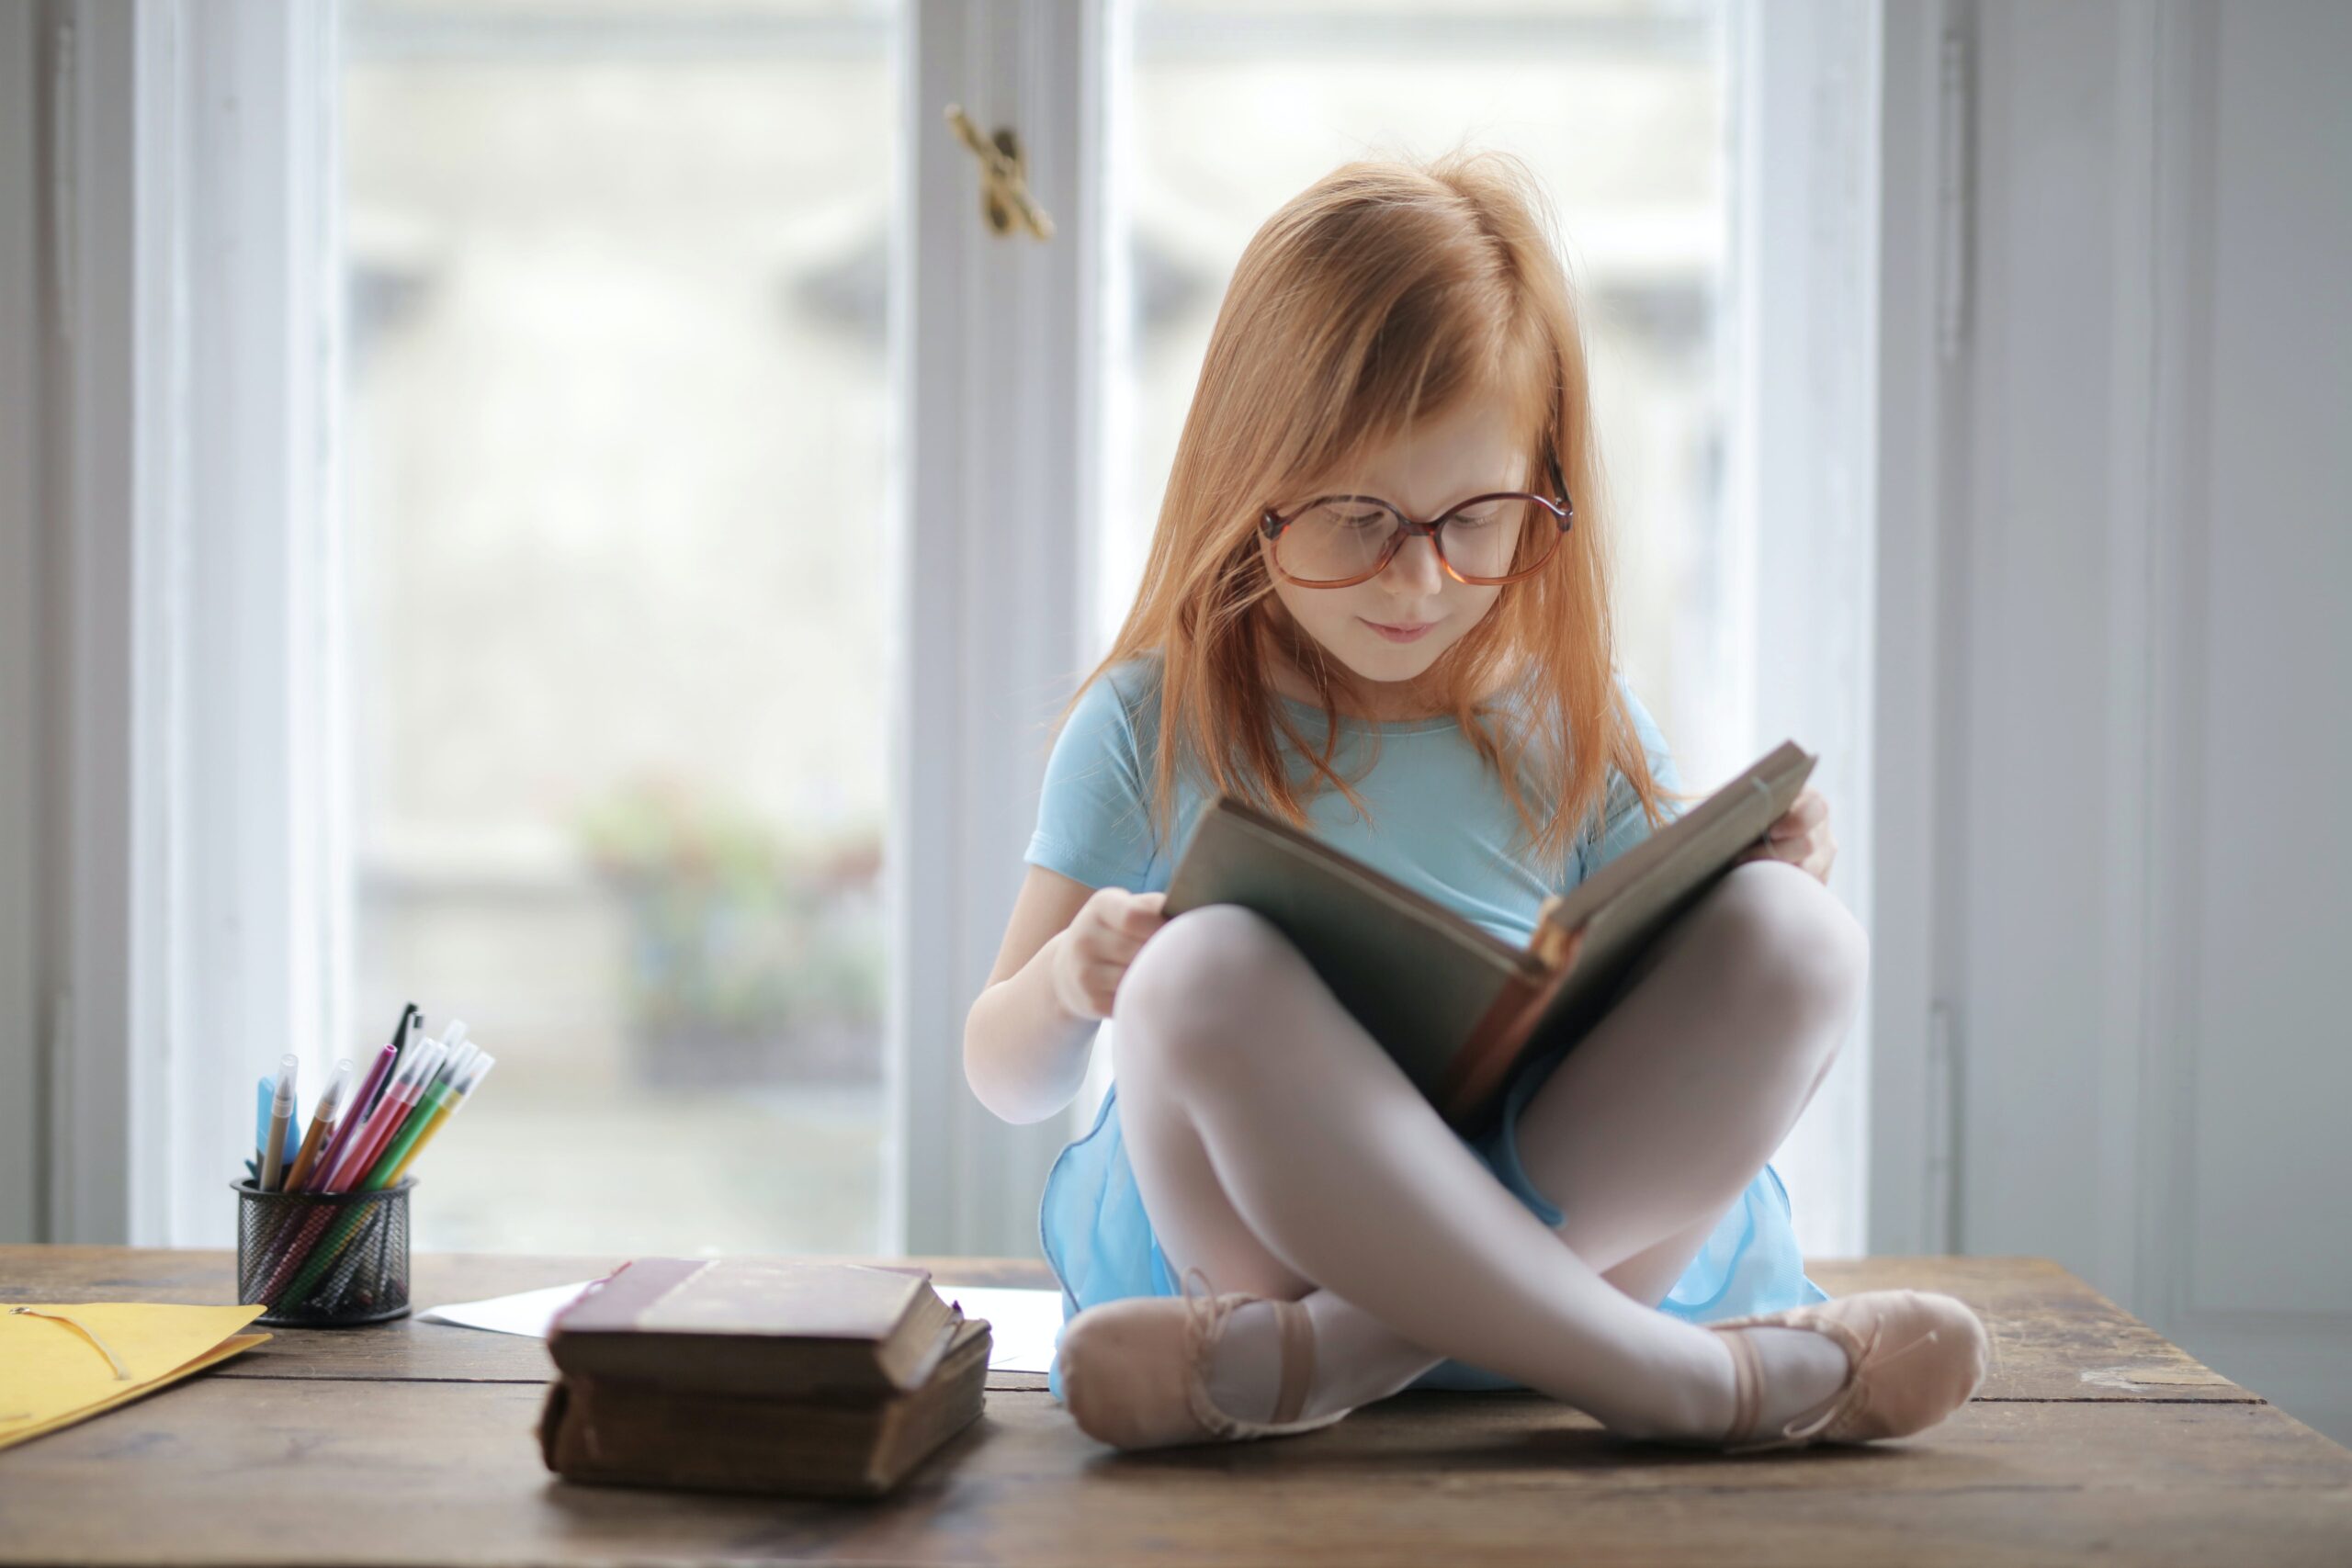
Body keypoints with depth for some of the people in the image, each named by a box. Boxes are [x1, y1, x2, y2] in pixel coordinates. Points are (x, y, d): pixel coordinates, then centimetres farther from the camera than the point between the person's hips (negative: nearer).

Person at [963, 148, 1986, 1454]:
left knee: (1794, 940, -22)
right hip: (1252, 1229, -2)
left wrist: (1765, 897, -6)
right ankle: (1670, 1376, -30)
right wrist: (1065, 981, -14)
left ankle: (1314, 1360, -30)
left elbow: (1678, 1027, 15)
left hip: (1588, 1223, 2)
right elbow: (1009, 1079, 9)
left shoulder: (1576, 721, 11)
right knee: (1203, 971, -33)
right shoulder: (1154, 726, 5)